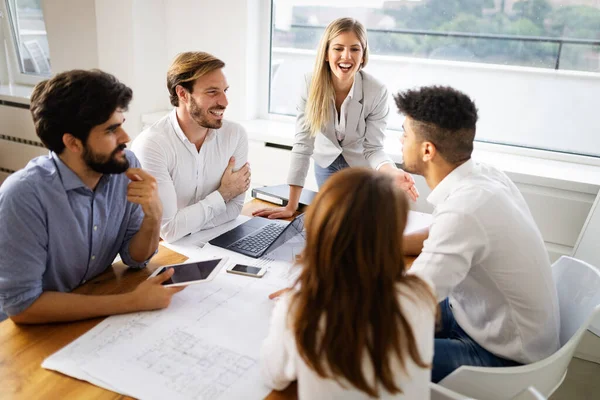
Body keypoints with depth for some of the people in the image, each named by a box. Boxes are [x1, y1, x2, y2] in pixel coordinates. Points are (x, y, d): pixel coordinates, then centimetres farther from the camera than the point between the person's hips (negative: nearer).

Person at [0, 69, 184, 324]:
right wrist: (132, 302, -25)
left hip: (98, 311, 5)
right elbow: (21, 305, -24)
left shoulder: (125, 165, -12)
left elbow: (134, 258, -4)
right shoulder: (24, 195, -26)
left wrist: (153, 217, -24)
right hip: (40, 329, -5)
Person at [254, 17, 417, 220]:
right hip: (326, 163, 2)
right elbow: (303, 144, -26)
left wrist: (393, 173, -46)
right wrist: (291, 206, -28)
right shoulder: (311, 85, -26)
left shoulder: (377, 92, -28)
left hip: (361, 167, -1)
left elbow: (373, 149, -22)